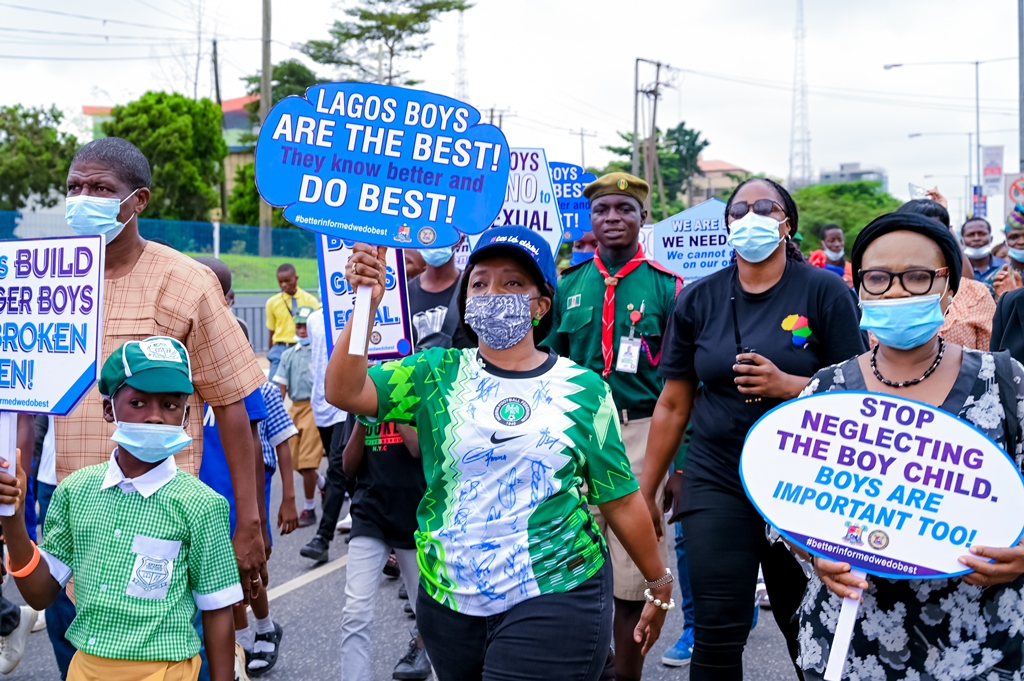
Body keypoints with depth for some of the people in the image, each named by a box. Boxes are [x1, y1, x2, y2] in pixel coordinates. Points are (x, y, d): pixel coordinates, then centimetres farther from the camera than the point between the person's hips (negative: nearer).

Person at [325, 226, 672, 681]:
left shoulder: (582, 388, -1)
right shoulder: (438, 374, 2)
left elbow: (619, 500, 4)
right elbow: (343, 392, -13)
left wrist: (659, 585, 9)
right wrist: (365, 307, -25)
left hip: (555, 600, -2)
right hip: (449, 603, 3)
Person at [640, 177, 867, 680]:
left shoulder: (825, 292, -3)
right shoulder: (698, 300, 4)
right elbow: (673, 406, 8)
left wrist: (786, 384, -19)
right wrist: (645, 490, 9)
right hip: (717, 482, 1)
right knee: (717, 635, -4)